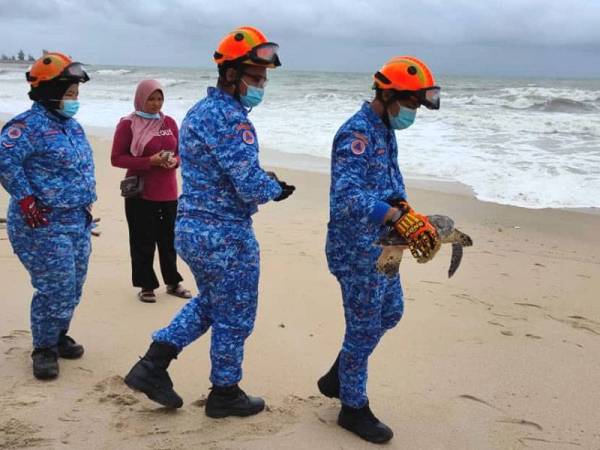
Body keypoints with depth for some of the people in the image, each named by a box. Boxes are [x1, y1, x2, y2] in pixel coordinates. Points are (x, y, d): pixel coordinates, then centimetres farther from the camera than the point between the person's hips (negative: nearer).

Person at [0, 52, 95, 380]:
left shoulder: (71, 125, 13)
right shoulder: (30, 125, -15)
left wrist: (86, 200, 19)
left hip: (78, 220, 9)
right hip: (44, 223, -9)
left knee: (73, 286, 15)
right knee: (55, 288, -6)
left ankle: (59, 336, 34)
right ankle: (44, 349, 11)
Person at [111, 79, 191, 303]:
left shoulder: (169, 123, 8)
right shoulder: (128, 124, -5)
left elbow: (180, 152, 16)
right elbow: (116, 158, -7)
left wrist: (174, 161, -9)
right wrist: (149, 161, -18)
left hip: (168, 192, 4)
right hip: (140, 193, -4)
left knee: (169, 238, 11)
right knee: (143, 241, 2)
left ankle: (173, 282, 24)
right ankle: (146, 286, 15)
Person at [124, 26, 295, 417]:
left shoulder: (198, 112, 11)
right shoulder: (230, 118, -21)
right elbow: (252, 188, -25)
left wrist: (262, 179, 9)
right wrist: (276, 189, -3)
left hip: (191, 226, 9)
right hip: (226, 234, -9)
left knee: (209, 302, 26)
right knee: (234, 318, 9)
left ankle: (153, 364, 19)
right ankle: (225, 394, 25)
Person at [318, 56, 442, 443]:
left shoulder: (385, 130, 10)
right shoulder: (357, 134, -22)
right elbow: (347, 197, -36)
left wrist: (404, 207, -4)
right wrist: (401, 218, -46)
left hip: (379, 246, 10)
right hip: (356, 250, -10)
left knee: (390, 314, 22)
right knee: (364, 329, 3)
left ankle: (337, 377, 37)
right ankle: (354, 408, 22)